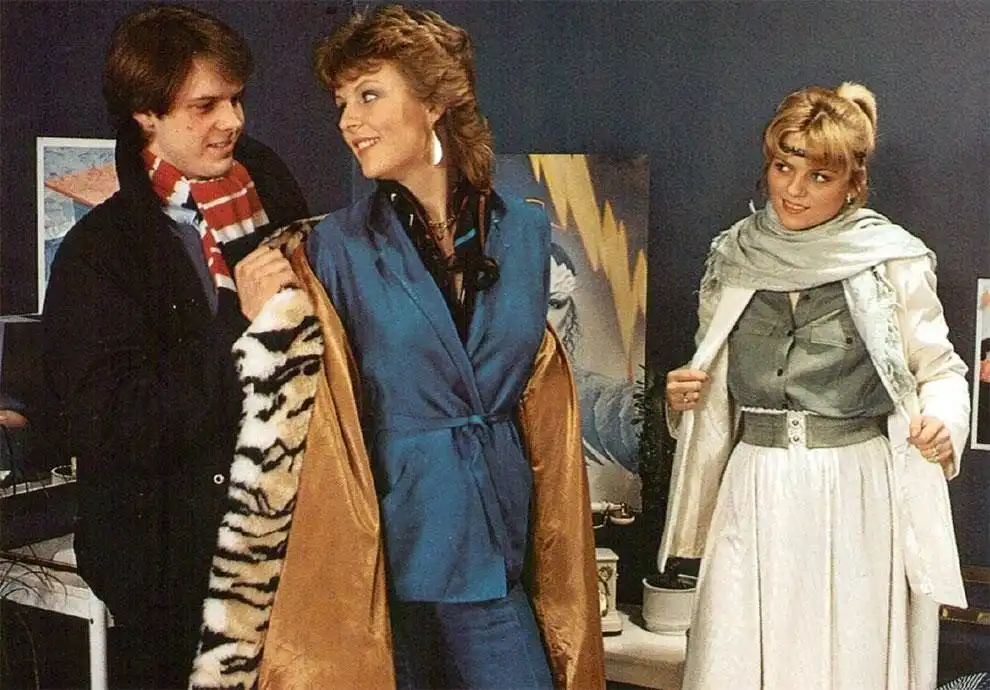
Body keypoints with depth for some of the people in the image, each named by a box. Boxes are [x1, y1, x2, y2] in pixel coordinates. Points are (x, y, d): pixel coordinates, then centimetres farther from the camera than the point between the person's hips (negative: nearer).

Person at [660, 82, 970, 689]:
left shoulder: (894, 261, -4)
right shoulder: (734, 258, 7)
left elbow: (941, 369, 4)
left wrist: (942, 420, -15)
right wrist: (685, 398, -1)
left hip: (856, 496, -3)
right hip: (754, 495, 3)